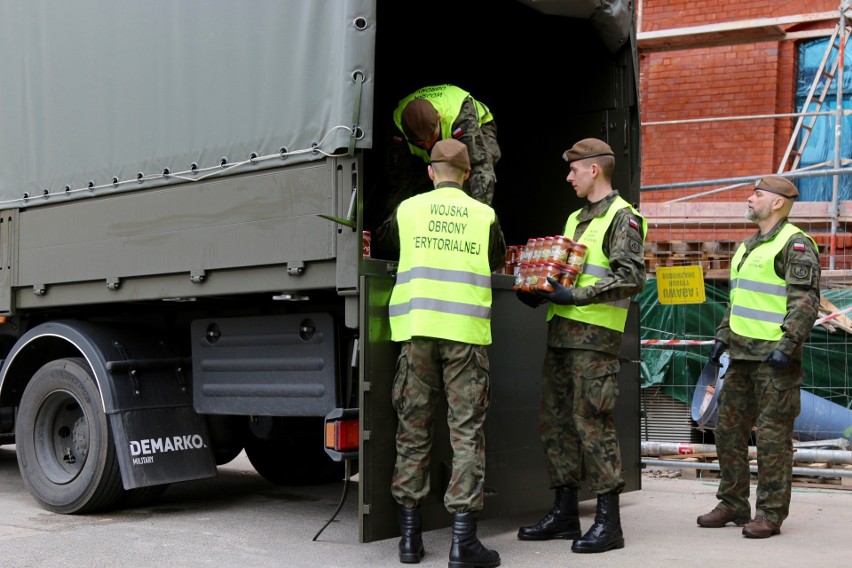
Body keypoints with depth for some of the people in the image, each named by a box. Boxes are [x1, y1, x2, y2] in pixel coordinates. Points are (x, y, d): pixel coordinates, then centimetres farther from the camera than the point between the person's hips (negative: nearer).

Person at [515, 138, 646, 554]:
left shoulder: (622, 217, -6)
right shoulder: (576, 218, 21)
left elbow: (632, 278, -17)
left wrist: (576, 295, -22)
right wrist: (541, 293, 8)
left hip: (595, 335, -9)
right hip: (561, 330, 9)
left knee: (591, 422, -9)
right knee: (556, 421, 10)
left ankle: (608, 522, -1)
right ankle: (564, 512, 19)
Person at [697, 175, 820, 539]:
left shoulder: (795, 244, -8)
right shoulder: (748, 246, 20)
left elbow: (806, 302, -16)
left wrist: (787, 346, -23)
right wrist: (722, 337, 20)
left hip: (774, 359, -9)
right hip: (741, 355, 9)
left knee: (772, 437, -4)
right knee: (728, 430, 11)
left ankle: (771, 514, 4)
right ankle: (733, 505, 22)